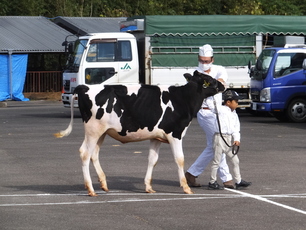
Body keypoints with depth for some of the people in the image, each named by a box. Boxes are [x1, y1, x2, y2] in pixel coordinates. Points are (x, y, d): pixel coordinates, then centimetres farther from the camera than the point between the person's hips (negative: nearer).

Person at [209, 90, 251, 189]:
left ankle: (238, 181, 15)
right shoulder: (220, 110, -3)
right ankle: (212, 181, 8)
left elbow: (236, 128, 10)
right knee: (217, 160, -1)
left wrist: (236, 139, -5)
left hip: (229, 139, 7)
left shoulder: (234, 114, 15)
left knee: (235, 160, 8)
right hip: (220, 137, -7)